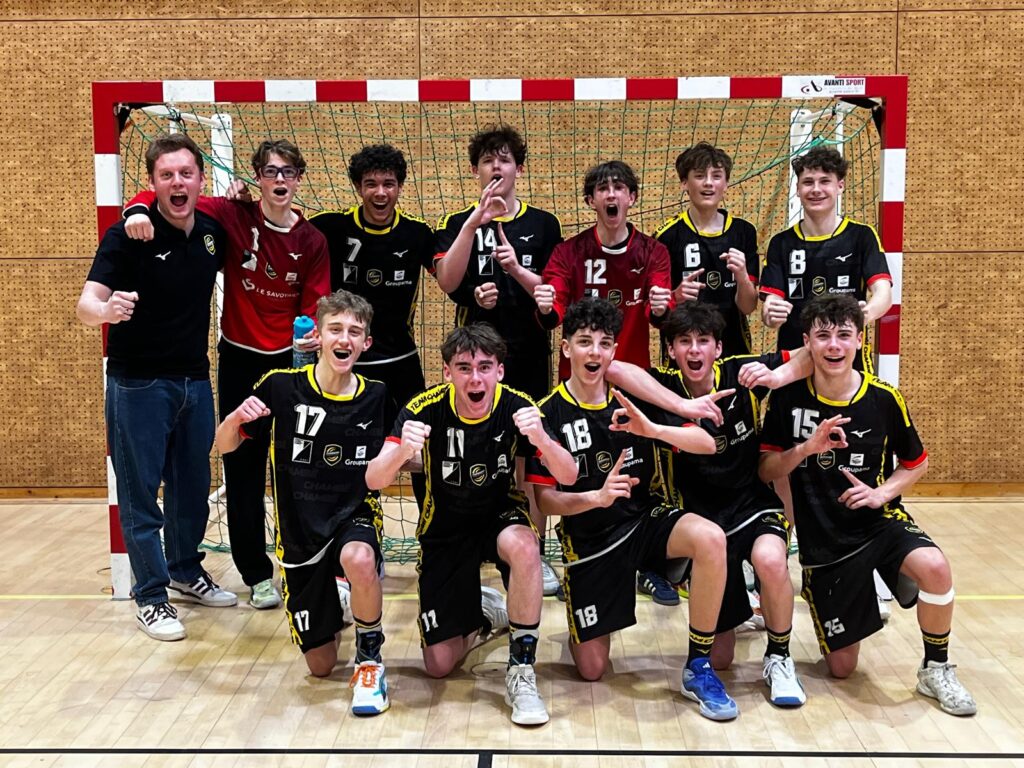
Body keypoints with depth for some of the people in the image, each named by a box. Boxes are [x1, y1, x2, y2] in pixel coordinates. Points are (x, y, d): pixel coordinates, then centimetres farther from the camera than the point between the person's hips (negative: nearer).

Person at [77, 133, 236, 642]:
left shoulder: (213, 232, 1)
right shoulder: (129, 234, -14)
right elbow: (86, 303, -21)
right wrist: (105, 310, -46)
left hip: (195, 380, 5)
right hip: (138, 384, -5)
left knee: (193, 486, 15)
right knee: (140, 493, 2)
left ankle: (186, 572, 34)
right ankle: (150, 596, 15)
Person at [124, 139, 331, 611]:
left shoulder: (312, 240, -2)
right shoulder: (233, 216, -7)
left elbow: (314, 308, -5)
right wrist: (138, 210, -30)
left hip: (290, 360, 1)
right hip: (240, 360, -1)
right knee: (243, 469, 7)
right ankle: (257, 573, 21)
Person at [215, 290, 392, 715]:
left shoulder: (376, 396, -5)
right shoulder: (281, 386, -10)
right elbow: (224, 446, 0)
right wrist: (237, 417, -23)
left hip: (355, 515, 0)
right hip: (299, 530, 1)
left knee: (358, 560, -40)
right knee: (321, 667, 8)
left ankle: (369, 656, -10)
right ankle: (330, 613, 44)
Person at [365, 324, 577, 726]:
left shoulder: (517, 407, -20)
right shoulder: (426, 408, -21)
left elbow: (568, 476, -25)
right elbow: (373, 480, -27)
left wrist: (542, 440, -46)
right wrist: (401, 452, -50)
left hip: (500, 514, -1)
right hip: (445, 526, 1)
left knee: (523, 546, -39)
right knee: (439, 666, -1)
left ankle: (521, 671, -20)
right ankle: (481, 610, 32)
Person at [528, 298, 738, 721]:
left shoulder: (634, 398, -2)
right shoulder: (549, 413, -8)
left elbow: (707, 444, -9)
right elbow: (545, 499, -10)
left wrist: (653, 429, -26)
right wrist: (597, 497, -28)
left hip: (648, 520, 2)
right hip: (589, 539, -1)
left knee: (711, 539, -32)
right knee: (591, 670, 0)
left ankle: (698, 668, -15)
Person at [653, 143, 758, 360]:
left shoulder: (743, 232, 4)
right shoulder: (668, 235, -5)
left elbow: (748, 307, 2)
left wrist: (742, 275, -17)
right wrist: (676, 296, -23)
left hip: (733, 350, 3)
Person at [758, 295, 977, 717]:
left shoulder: (884, 399, -9)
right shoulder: (788, 397, -10)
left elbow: (916, 463, 6)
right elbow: (766, 471, -6)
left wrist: (882, 492, -13)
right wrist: (806, 449, -23)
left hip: (880, 522, 0)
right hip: (822, 539, 0)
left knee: (935, 567, -34)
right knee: (841, 669, 6)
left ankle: (936, 670, -7)